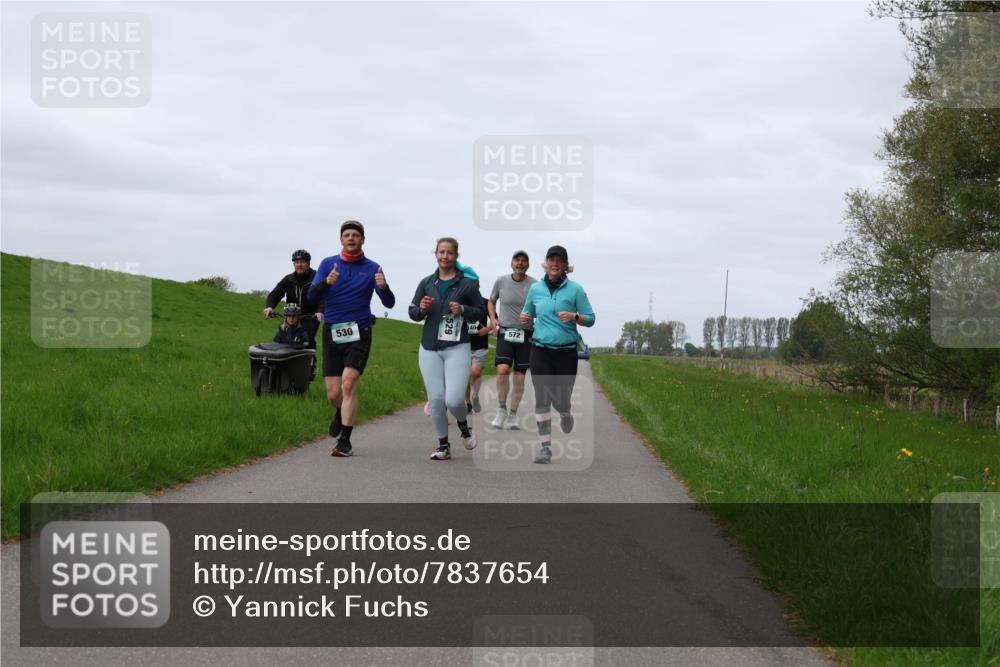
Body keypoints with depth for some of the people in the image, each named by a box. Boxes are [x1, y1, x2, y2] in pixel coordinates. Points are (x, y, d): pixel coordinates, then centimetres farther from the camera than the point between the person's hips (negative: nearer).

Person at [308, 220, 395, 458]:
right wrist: (326, 282, -25)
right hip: (332, 333, 2)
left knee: (348, 383, -20)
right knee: (333, 394, 4)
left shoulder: (372, 268, 1)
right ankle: (341, 413, 40)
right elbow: (312, 297, -5)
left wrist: (383, 287, -28)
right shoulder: (328, 264, 5)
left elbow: (389, 303, -6)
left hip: (359, 334, -2)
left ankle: (345, 441, -16)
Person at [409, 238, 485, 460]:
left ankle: (464, 426, 18)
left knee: (454, 400, -15)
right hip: (430, 349, 3)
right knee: (436, 399, 0)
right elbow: (412, 313, 14)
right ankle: (443, 446, 14)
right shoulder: (426, 283, 9)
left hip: (457, 349, -3)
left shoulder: (467, 284, 0)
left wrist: (463, 310, -12)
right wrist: (422, 309, -7)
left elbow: (480, 312, 6)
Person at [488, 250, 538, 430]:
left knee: (519, 377, 3)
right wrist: (493, 318, 5)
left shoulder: (535, 285, -2)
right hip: (505, 332, 0)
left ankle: (513, 416, 15)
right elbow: (491, 302, 20)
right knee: (502, 370, -20)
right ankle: (502, 409, -3)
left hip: (525, 335, 0)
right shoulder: (501, 282, 4)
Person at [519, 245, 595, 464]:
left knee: (561, 399, 2)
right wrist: (525, 318, -1)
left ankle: (565, 414, 41)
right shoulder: (536, 289, 7)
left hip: (566, 352, -1)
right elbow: (529, 313, 22)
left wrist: (575, 317, -20)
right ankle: (545, 446, -5)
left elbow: (590, 319, 0)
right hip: (540, 350, 2)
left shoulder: (575, 289, -2)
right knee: (542, 399, -8)